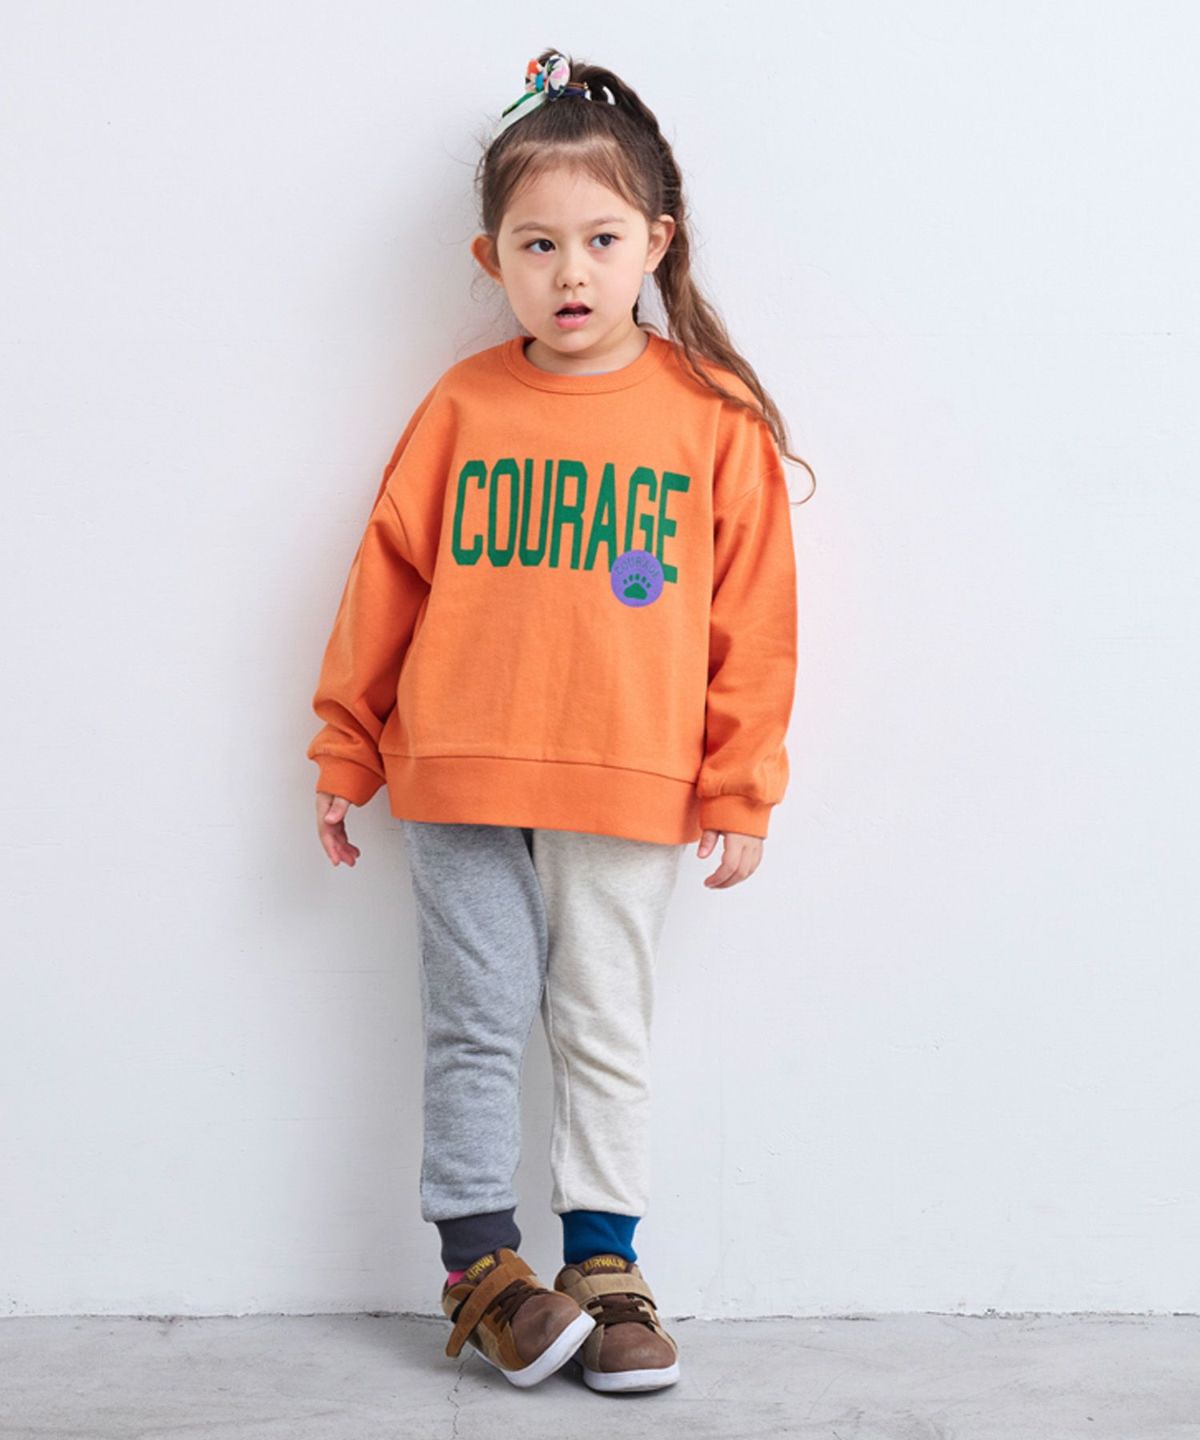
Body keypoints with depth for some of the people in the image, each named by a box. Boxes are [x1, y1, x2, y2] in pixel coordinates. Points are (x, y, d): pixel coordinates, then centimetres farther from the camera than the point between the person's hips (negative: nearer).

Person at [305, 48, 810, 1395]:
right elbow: (387, 578, 6)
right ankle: (479, 1268, 22)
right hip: (459, 779, 1)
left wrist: (741, 787, 1)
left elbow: (752, 614, 1)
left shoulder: (712, 416, -2)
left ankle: (604, 1268, 24)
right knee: (478, 1028, 8)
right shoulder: (463, 407, 0)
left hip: (628, 789, 0)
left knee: (606, 1033, 10)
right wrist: (345, 751, 10)